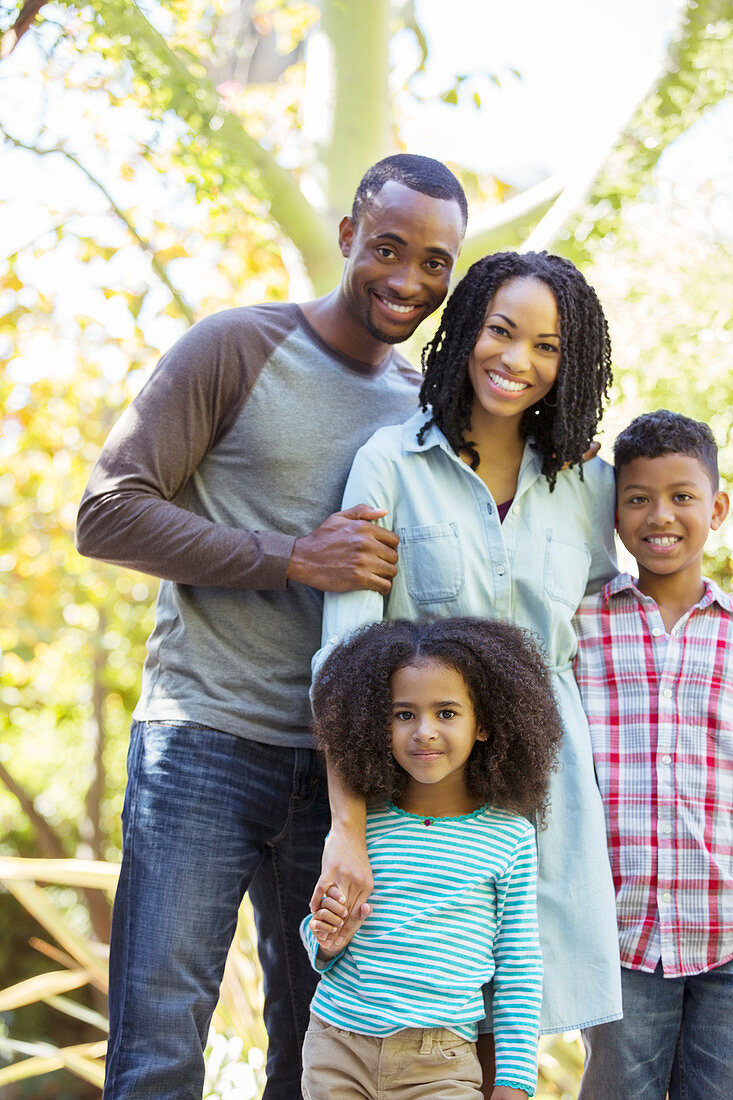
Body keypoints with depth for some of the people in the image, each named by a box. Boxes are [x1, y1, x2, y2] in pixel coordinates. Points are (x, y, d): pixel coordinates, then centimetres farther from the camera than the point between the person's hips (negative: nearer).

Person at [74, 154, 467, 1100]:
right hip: (205, 745, -5)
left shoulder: (426, 410, 14)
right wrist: (291, 558, -16)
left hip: (339, 764, 5)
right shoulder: (237, 348, -3)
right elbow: (107, 511, -9)